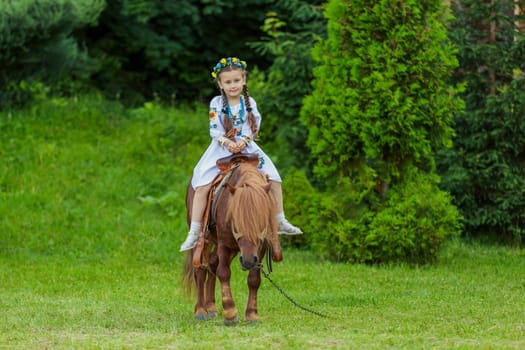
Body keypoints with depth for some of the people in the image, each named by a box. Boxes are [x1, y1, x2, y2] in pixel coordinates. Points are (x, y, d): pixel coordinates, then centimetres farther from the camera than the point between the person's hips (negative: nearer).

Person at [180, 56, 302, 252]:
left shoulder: (249, 103, 4)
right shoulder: (216, 103, -2)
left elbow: (253, 128, -2)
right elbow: (214, 130, -8)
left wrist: (243, 142, -20)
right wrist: (227, 143, -23)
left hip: (247, 148, 2)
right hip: (221, 149, -2)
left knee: (274, 179, -6)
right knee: (202, 185, -20)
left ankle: (280, 222, 10)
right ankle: (194, 232, -16)